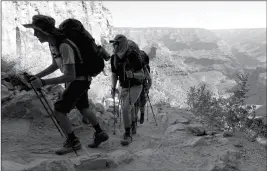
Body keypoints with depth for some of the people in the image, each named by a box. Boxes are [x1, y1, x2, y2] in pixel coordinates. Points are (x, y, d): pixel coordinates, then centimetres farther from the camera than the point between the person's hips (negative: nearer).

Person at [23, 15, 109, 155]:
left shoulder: (64, 46, -33)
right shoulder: (52, 43, -4)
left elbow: (70, 76, -35)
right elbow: (55, 65, 11)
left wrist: (43, 82, -36)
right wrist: (37, 76, 0)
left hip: (79, 80, -9)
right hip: (76, 79, 10)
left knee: (58, 110, -10)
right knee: (83, 108, 22)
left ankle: (73, 142, 6)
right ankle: (100, 134, 39)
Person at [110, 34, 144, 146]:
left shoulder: (133, 57, -24)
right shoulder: (114, 58, -8)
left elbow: (142, 75, -19)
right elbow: (114, 74, 5)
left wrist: (133, 75, -39)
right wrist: (113, 88, -6)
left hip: (135, 87, -6)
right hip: (124, 87, 6)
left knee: (125, 109, -20)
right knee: (128, 108, 22)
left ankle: (128, 135, -5)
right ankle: (133, 126, 50)